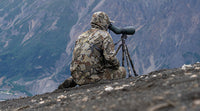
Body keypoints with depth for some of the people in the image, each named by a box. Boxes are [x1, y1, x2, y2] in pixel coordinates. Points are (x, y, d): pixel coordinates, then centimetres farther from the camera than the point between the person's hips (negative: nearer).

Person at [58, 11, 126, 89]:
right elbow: (110, 57, -15)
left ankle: (71, 82, 14)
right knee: (122, 71, 7)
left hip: (76, 77, 6)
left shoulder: (82, 36, 20)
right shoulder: (105, 35, -1)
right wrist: (117, 66, 6)